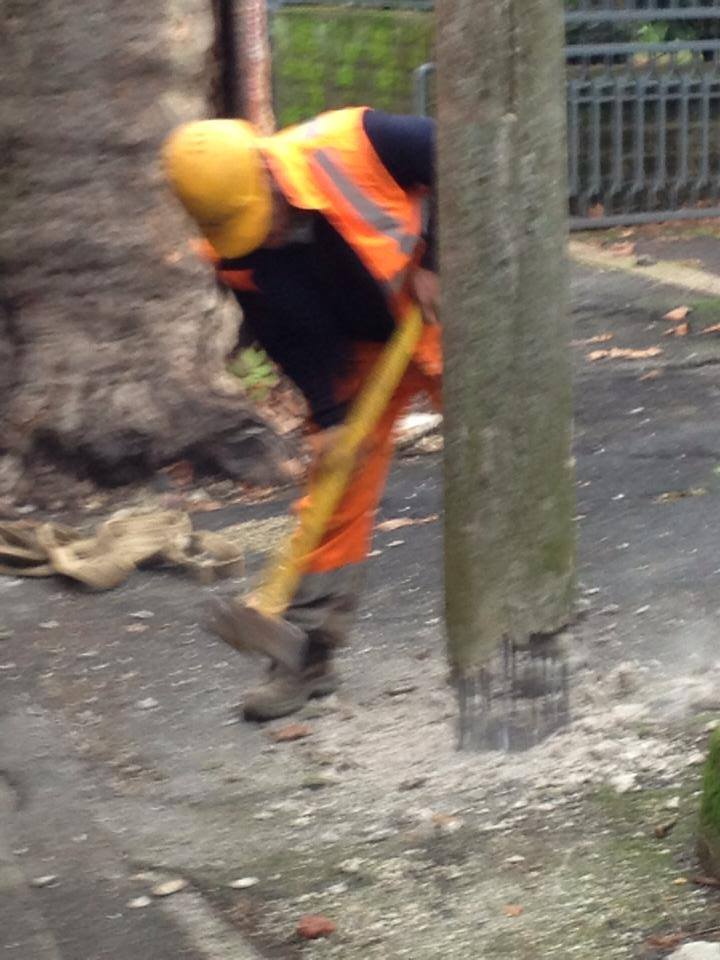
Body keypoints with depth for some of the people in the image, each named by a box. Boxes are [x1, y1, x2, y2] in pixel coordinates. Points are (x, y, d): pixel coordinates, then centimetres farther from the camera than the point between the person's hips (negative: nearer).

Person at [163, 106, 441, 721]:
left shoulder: (349, 146, -31)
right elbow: (294, 340, -10)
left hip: (438, 314, -3)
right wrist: (328, 415, -20)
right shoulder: (236, 257, -17)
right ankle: (308, 656, 8)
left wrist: (436, 261, -20)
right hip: (361, 347, 3)